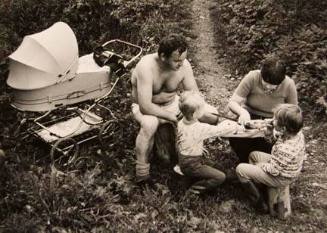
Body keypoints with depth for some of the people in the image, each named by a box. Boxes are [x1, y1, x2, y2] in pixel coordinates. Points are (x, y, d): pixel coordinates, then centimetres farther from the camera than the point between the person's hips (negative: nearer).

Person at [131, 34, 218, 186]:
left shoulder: (184, 65, -18)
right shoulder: (146, 67, -33)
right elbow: (146, 106, -36)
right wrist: (171, 117, -29)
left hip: (172, 104, 5)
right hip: (146, 107, -5)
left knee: (213, 115, -10)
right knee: (149, 124, -42)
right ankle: (142, 171, -22)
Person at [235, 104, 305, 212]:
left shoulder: (285, 149, -40)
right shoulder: (297, 133, -16)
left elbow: (274, 170, -27)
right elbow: (276, 131, 4)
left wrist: (261, 165, -9)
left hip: (280, 178, -9)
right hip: (288, 169, 9)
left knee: (240, 169, -4)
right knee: (253, 155, 21)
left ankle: (260, 203, 9)